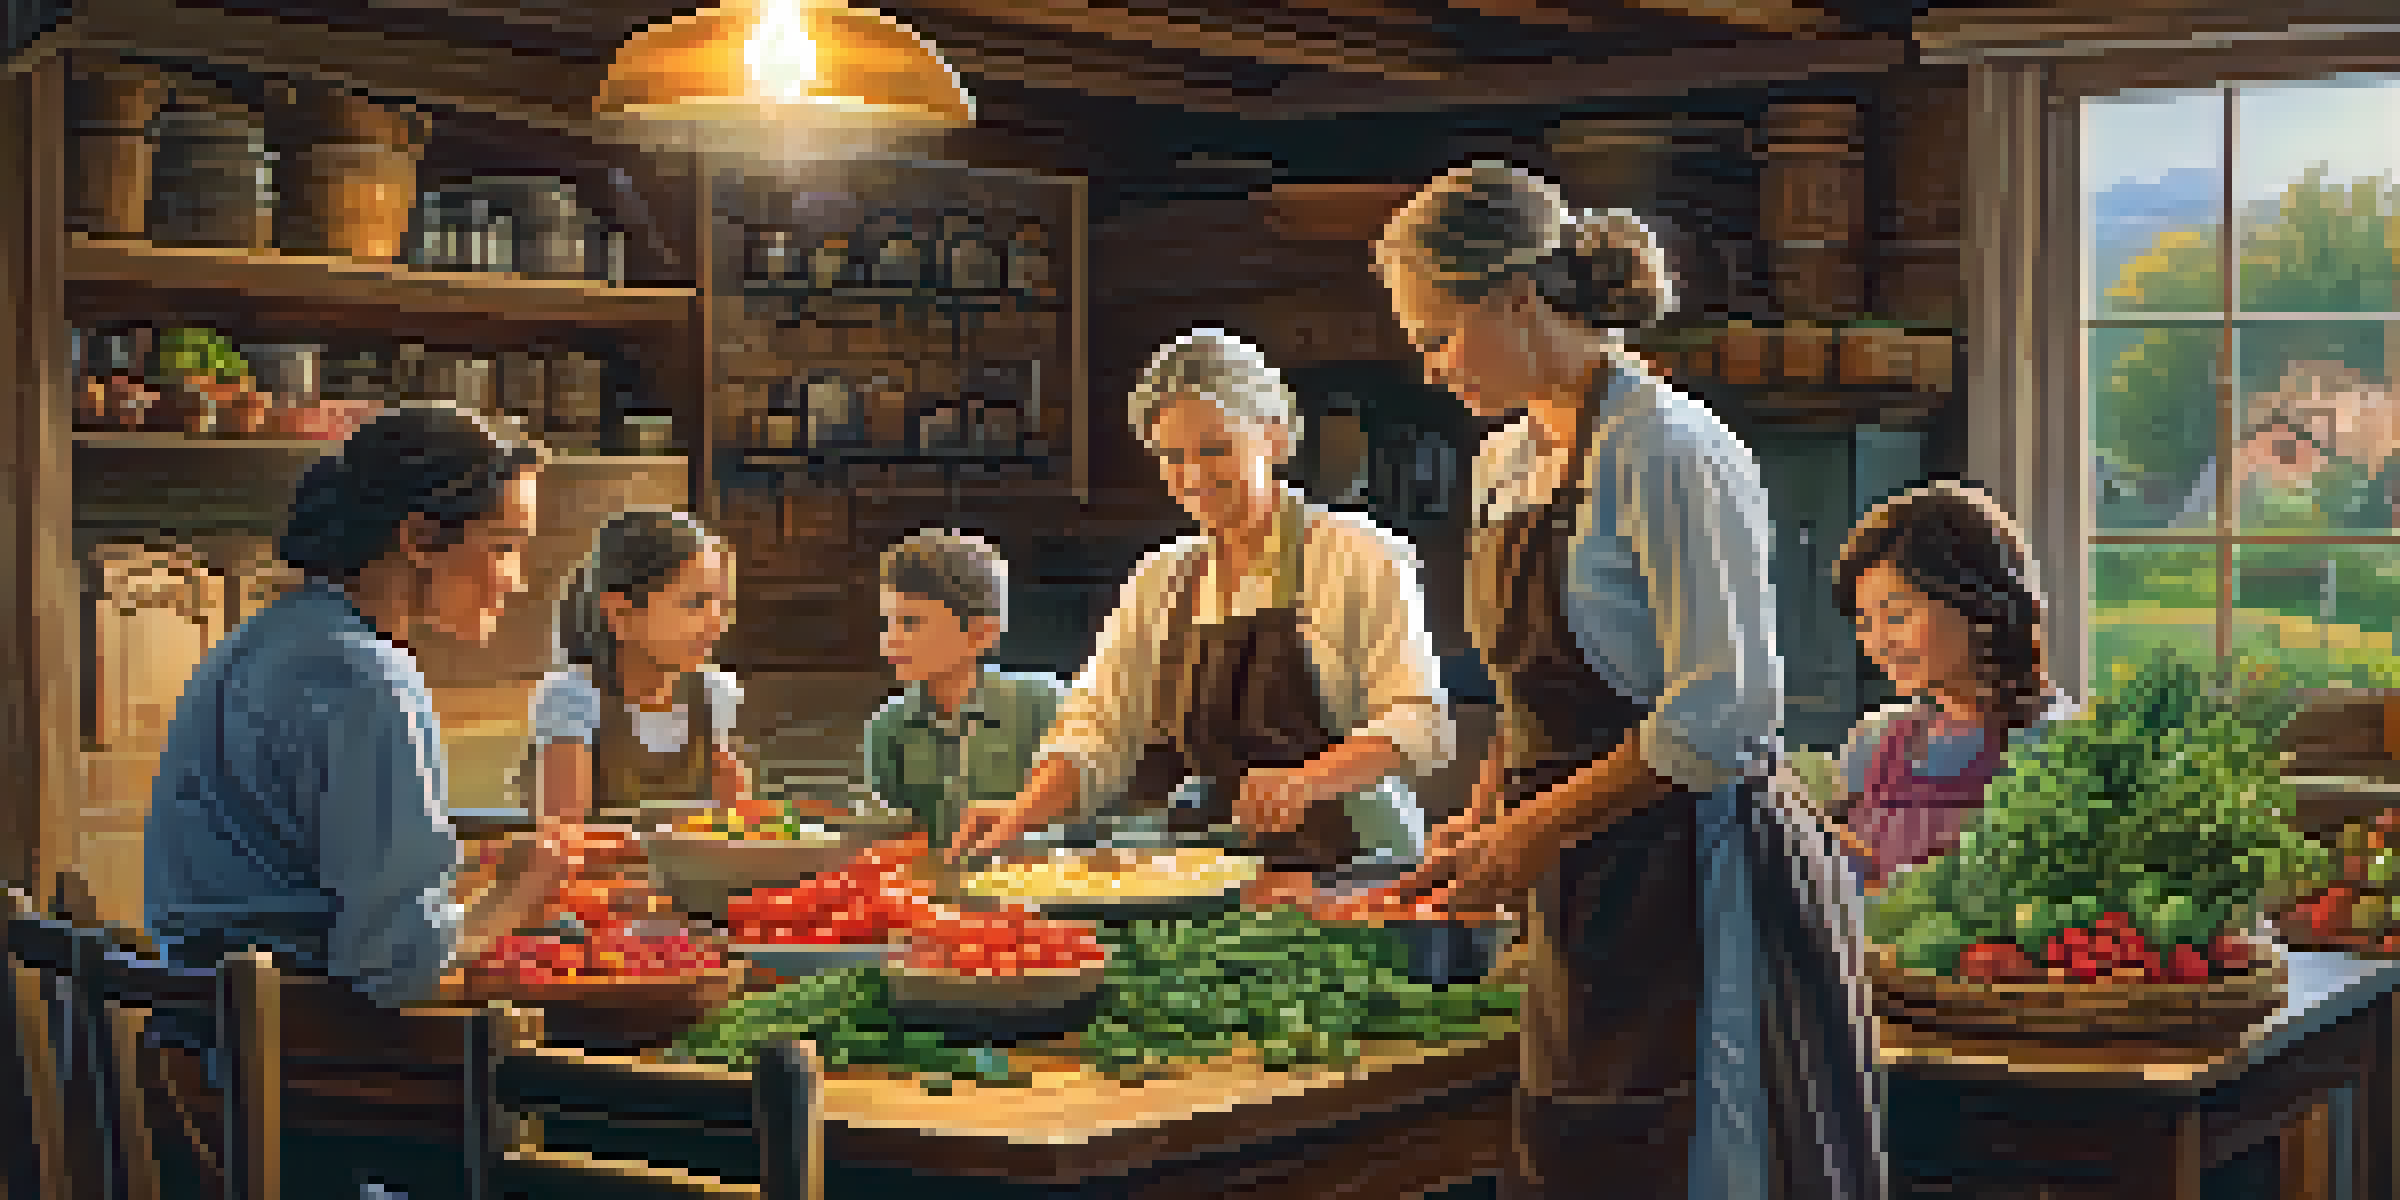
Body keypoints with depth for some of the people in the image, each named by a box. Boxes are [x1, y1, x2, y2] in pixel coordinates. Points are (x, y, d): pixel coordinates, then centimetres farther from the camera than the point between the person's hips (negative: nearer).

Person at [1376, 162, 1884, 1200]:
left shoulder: (1667, 452, -13)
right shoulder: (1503, 465, 14)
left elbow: (1720, 715, -18)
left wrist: (1538, 833, -13)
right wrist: (1482, 822, 6)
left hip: (1693, 889, -8)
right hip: (1583, 912, 8)